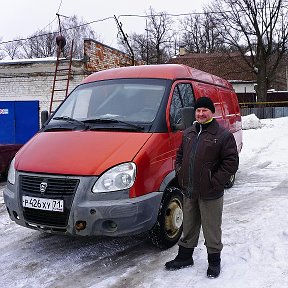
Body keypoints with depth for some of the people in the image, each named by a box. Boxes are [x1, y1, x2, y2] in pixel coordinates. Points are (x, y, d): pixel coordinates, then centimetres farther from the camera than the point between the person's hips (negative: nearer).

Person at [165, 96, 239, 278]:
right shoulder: (188, 133, 11)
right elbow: (179, 155, 21)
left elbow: (231, 162, -11)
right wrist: (180, 174, 5)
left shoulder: (223, 135, -8)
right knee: (188, 227, 19)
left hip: (210, 194, -5)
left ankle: (214, 261, 25)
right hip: (188, 192, 6)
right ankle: (185, 257, 35)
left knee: (212, 229, 7)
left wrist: (215, 182, -17)